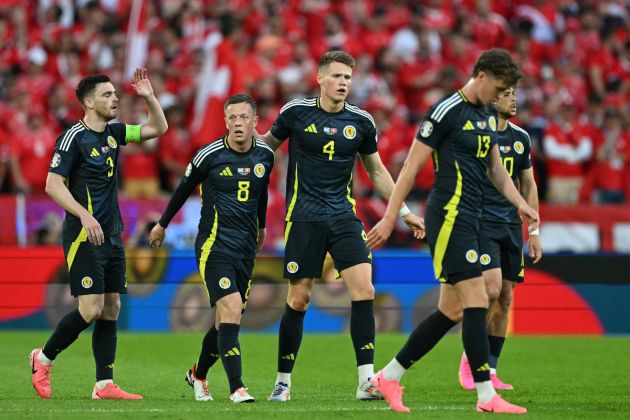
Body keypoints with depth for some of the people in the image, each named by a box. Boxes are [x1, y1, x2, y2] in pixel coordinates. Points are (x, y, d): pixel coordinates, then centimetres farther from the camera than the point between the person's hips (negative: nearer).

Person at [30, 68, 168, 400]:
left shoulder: (113, 133, 11)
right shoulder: (74, 137, -11)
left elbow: (158, 128, 20)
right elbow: (53, 184, -14)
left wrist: (149, 97, 4)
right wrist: (85, 215, -23)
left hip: (111, 236, 8)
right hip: (84, 236, -8)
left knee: (111, 309, 3)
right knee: (91, 308, -13)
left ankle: (104, 385, 4)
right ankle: (44, 359, 6)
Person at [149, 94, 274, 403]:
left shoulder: (265, 156, 3)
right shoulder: (210, 155, -10)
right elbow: (184, 188, 7)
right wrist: (163, 224, 18)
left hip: (246, 248, 5)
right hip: (214, 246, -5)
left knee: (227, 319, 10)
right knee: (231, 310, -20)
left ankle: (199, 374, 35)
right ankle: (236, 388, -20)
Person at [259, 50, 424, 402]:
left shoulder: (361, 122, 3)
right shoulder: (296, 112, -4)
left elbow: (377, 171, 15)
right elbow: (267, 144, 11)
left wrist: (404, 211, 13)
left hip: (344, 217, 2)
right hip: (304, 218, -2)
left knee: (364, 290, -13)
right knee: (299, 299, -1)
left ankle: (367, 380, -11)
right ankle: (283, 381, 13)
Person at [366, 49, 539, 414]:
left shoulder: (489, 115, 15)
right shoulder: (448, 111, -11)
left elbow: (496, 168, 25)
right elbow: (411, 166, -10)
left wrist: (521, 204, 10)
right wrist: (389, 219, -11)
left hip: (470, 219, 9)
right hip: (450, 216, -9)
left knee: (452, 311, 9)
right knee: (477, 301, -12)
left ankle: (389, 377, 18)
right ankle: (487, 396, -11)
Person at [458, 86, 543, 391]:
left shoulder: (521, 138, 11)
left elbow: (528, 185, 17)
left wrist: (533, 231, 13)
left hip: (511, 225, 6)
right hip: (481, 224, -6)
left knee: (505, 300, 4)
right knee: (491, 291, -19)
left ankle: (489, 371, 10)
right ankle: (469, 357, -1)